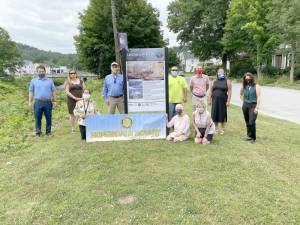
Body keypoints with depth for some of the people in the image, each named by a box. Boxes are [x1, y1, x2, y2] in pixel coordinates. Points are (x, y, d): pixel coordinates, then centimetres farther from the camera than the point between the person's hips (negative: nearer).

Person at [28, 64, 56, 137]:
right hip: (38, 102, 0)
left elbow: (53, 91, 9)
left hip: (48, 102, 1)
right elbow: (31, 92, 8)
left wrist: (54, 101, 4)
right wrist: (30, 101, 1)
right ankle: (38, 132, 14)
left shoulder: (50, 81, 10)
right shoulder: (33, 81, 9)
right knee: (38, 118, 4)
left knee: (48, 118, 6)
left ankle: (48, 131, 18)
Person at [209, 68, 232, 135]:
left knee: (222, 114, 4)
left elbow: (229, 92, -5)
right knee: (215, 114, 4)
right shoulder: (214, 81, 10)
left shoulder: (227, 81, 0)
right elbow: (211, 91, 11)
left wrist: (228, 101, -12)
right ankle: (216, 128, 19)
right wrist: (209, 99, 5)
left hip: (223, 100, -3)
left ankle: (222, 129, 16)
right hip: (215, 100, 3)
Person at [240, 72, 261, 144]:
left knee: (252, 123, -11)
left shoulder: (256, 86, -3)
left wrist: (257, 107, -16)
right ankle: (249, 136, 24)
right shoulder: (244, 86, 9)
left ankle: (253, 138, 1)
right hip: (245, 106, 4)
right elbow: (241, 94, 27)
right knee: (247, 122, 10)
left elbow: (258, 97, -9)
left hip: (253, 106, -4)